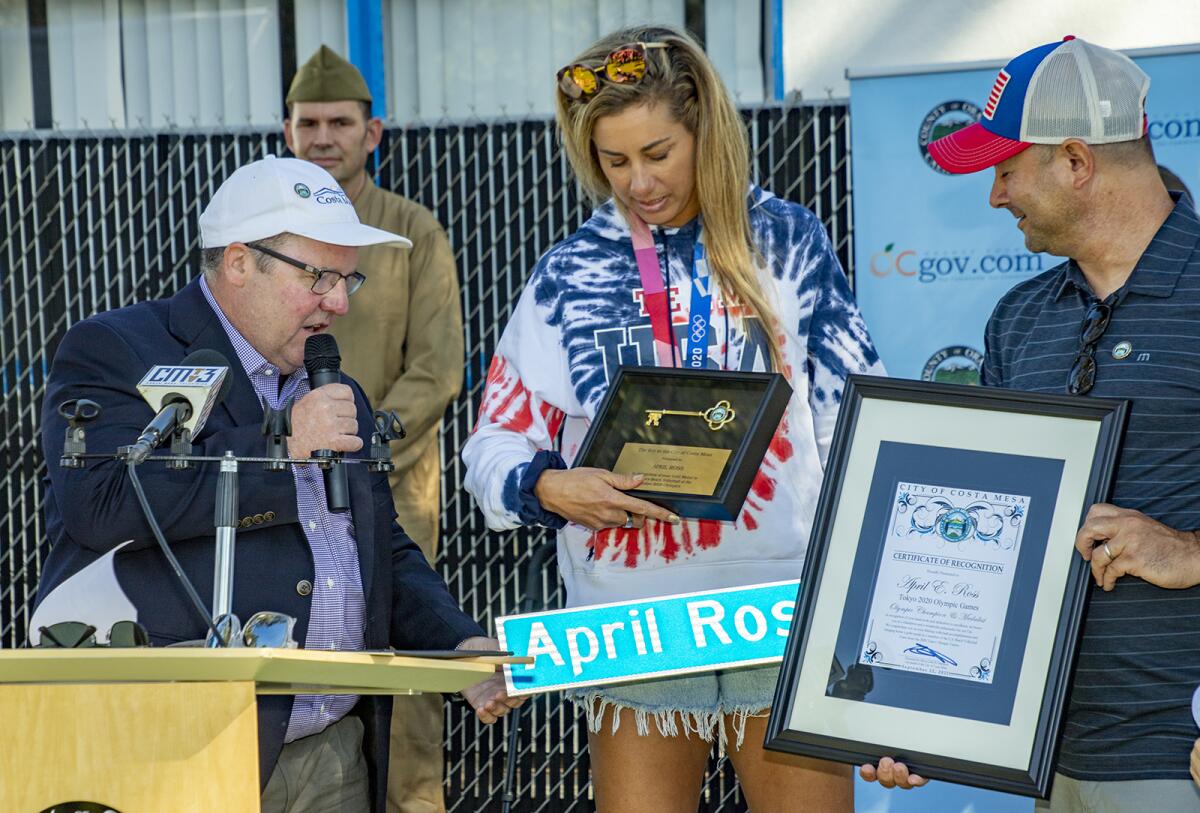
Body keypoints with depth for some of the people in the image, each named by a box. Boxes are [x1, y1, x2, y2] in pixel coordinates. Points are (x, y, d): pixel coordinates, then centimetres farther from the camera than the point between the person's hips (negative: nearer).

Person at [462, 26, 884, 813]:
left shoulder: (787, 239, 5)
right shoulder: (570, 271, 7)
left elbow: (855, 415, 6)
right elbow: (496, 441, 8)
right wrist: (550, 489, -14)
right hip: (633, 624, 1)